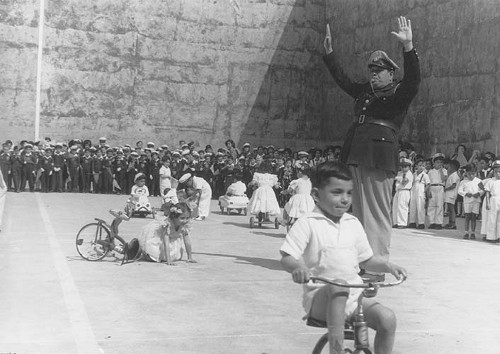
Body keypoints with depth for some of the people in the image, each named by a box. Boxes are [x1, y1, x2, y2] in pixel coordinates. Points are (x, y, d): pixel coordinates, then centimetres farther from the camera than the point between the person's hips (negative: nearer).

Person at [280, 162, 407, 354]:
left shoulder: (353, 223, 11)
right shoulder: (307, 224, -6)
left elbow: (366, 259, 20)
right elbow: (287, 258, -12)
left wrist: (388, 265, 2)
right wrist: (297, 267, -35)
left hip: (354, 294, 5)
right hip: (320, 296, -5)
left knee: (387, 318, -14)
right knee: (338, 288, -37)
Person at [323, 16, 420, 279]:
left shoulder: (398, 93, 2)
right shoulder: (364, 91, 21)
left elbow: (413, 79, -17)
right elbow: (342, 79, 32)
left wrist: (408, 46, -27)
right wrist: (329, 52, 29)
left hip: (380, 156, -7)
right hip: (356, 155, 7)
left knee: (378, 210, -5)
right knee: (356, 208, 10)